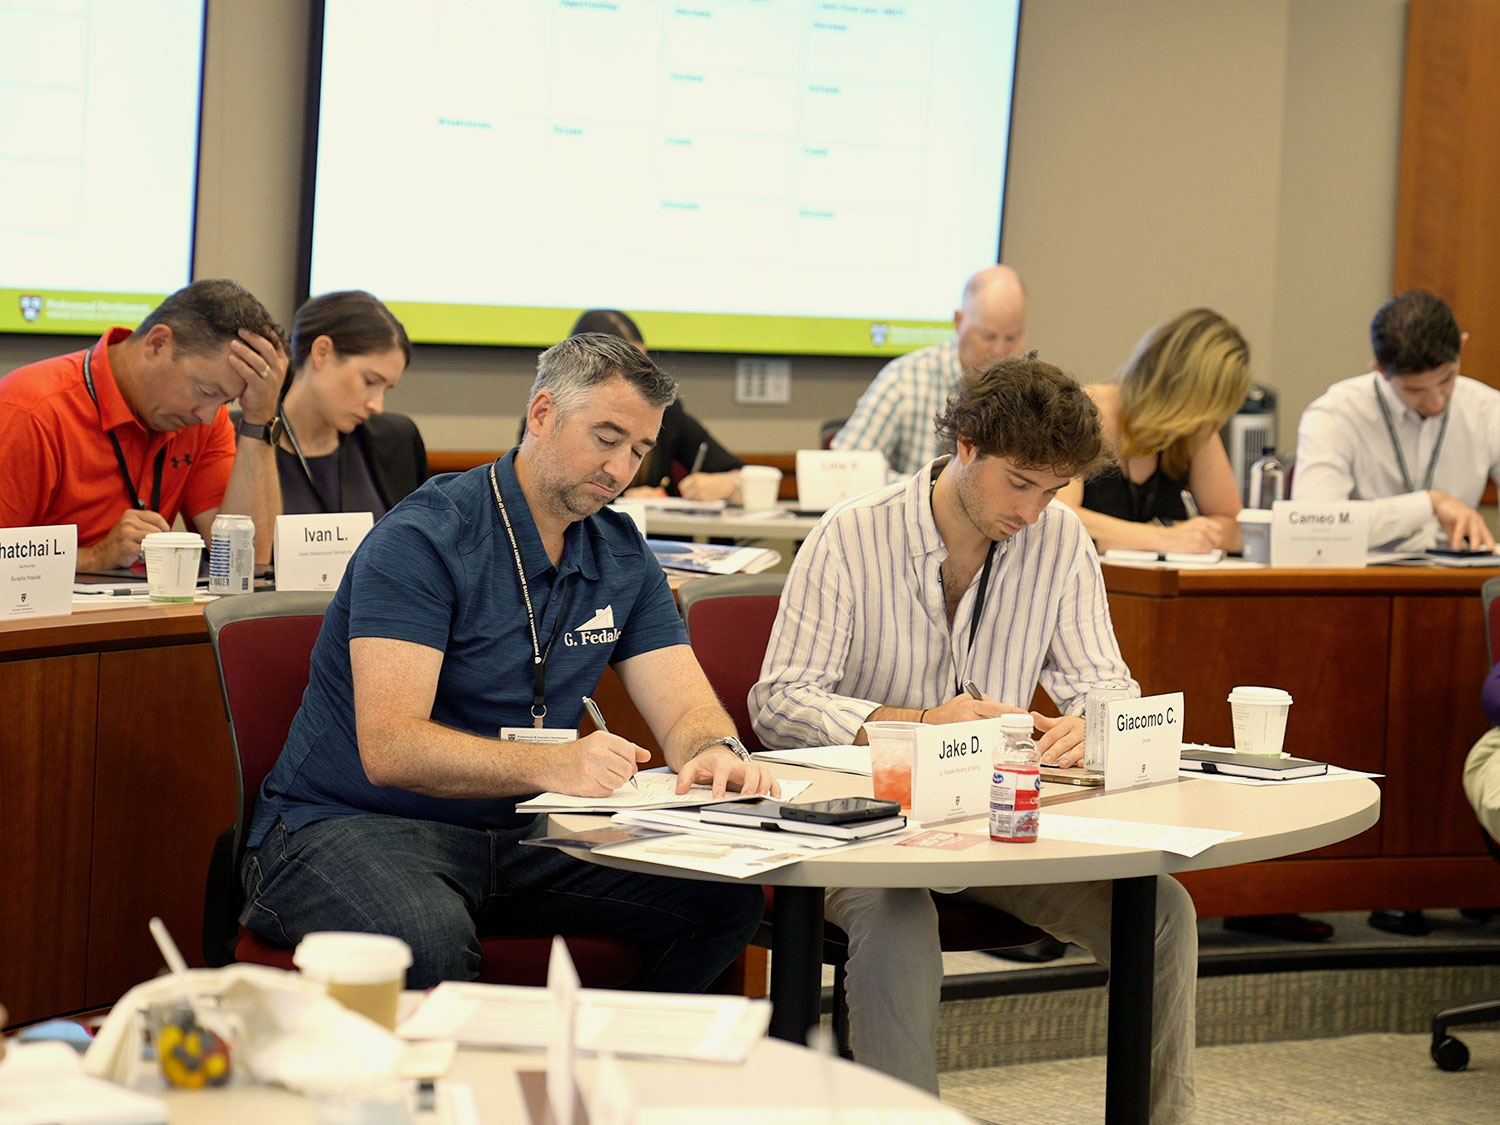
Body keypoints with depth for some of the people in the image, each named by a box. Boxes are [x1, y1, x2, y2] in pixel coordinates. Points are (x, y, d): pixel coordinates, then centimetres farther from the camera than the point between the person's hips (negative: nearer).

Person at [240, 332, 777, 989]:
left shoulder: (622, 557, 10)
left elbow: (686, 710, 5)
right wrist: (551, 766, -37)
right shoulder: (422, 540, -14)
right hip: (351, 828, -7)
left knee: (726, 897, -13)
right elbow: (388, 748, -23)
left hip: (517, 836, 7)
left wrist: (716, 753, -21)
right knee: (430, 942, -40)